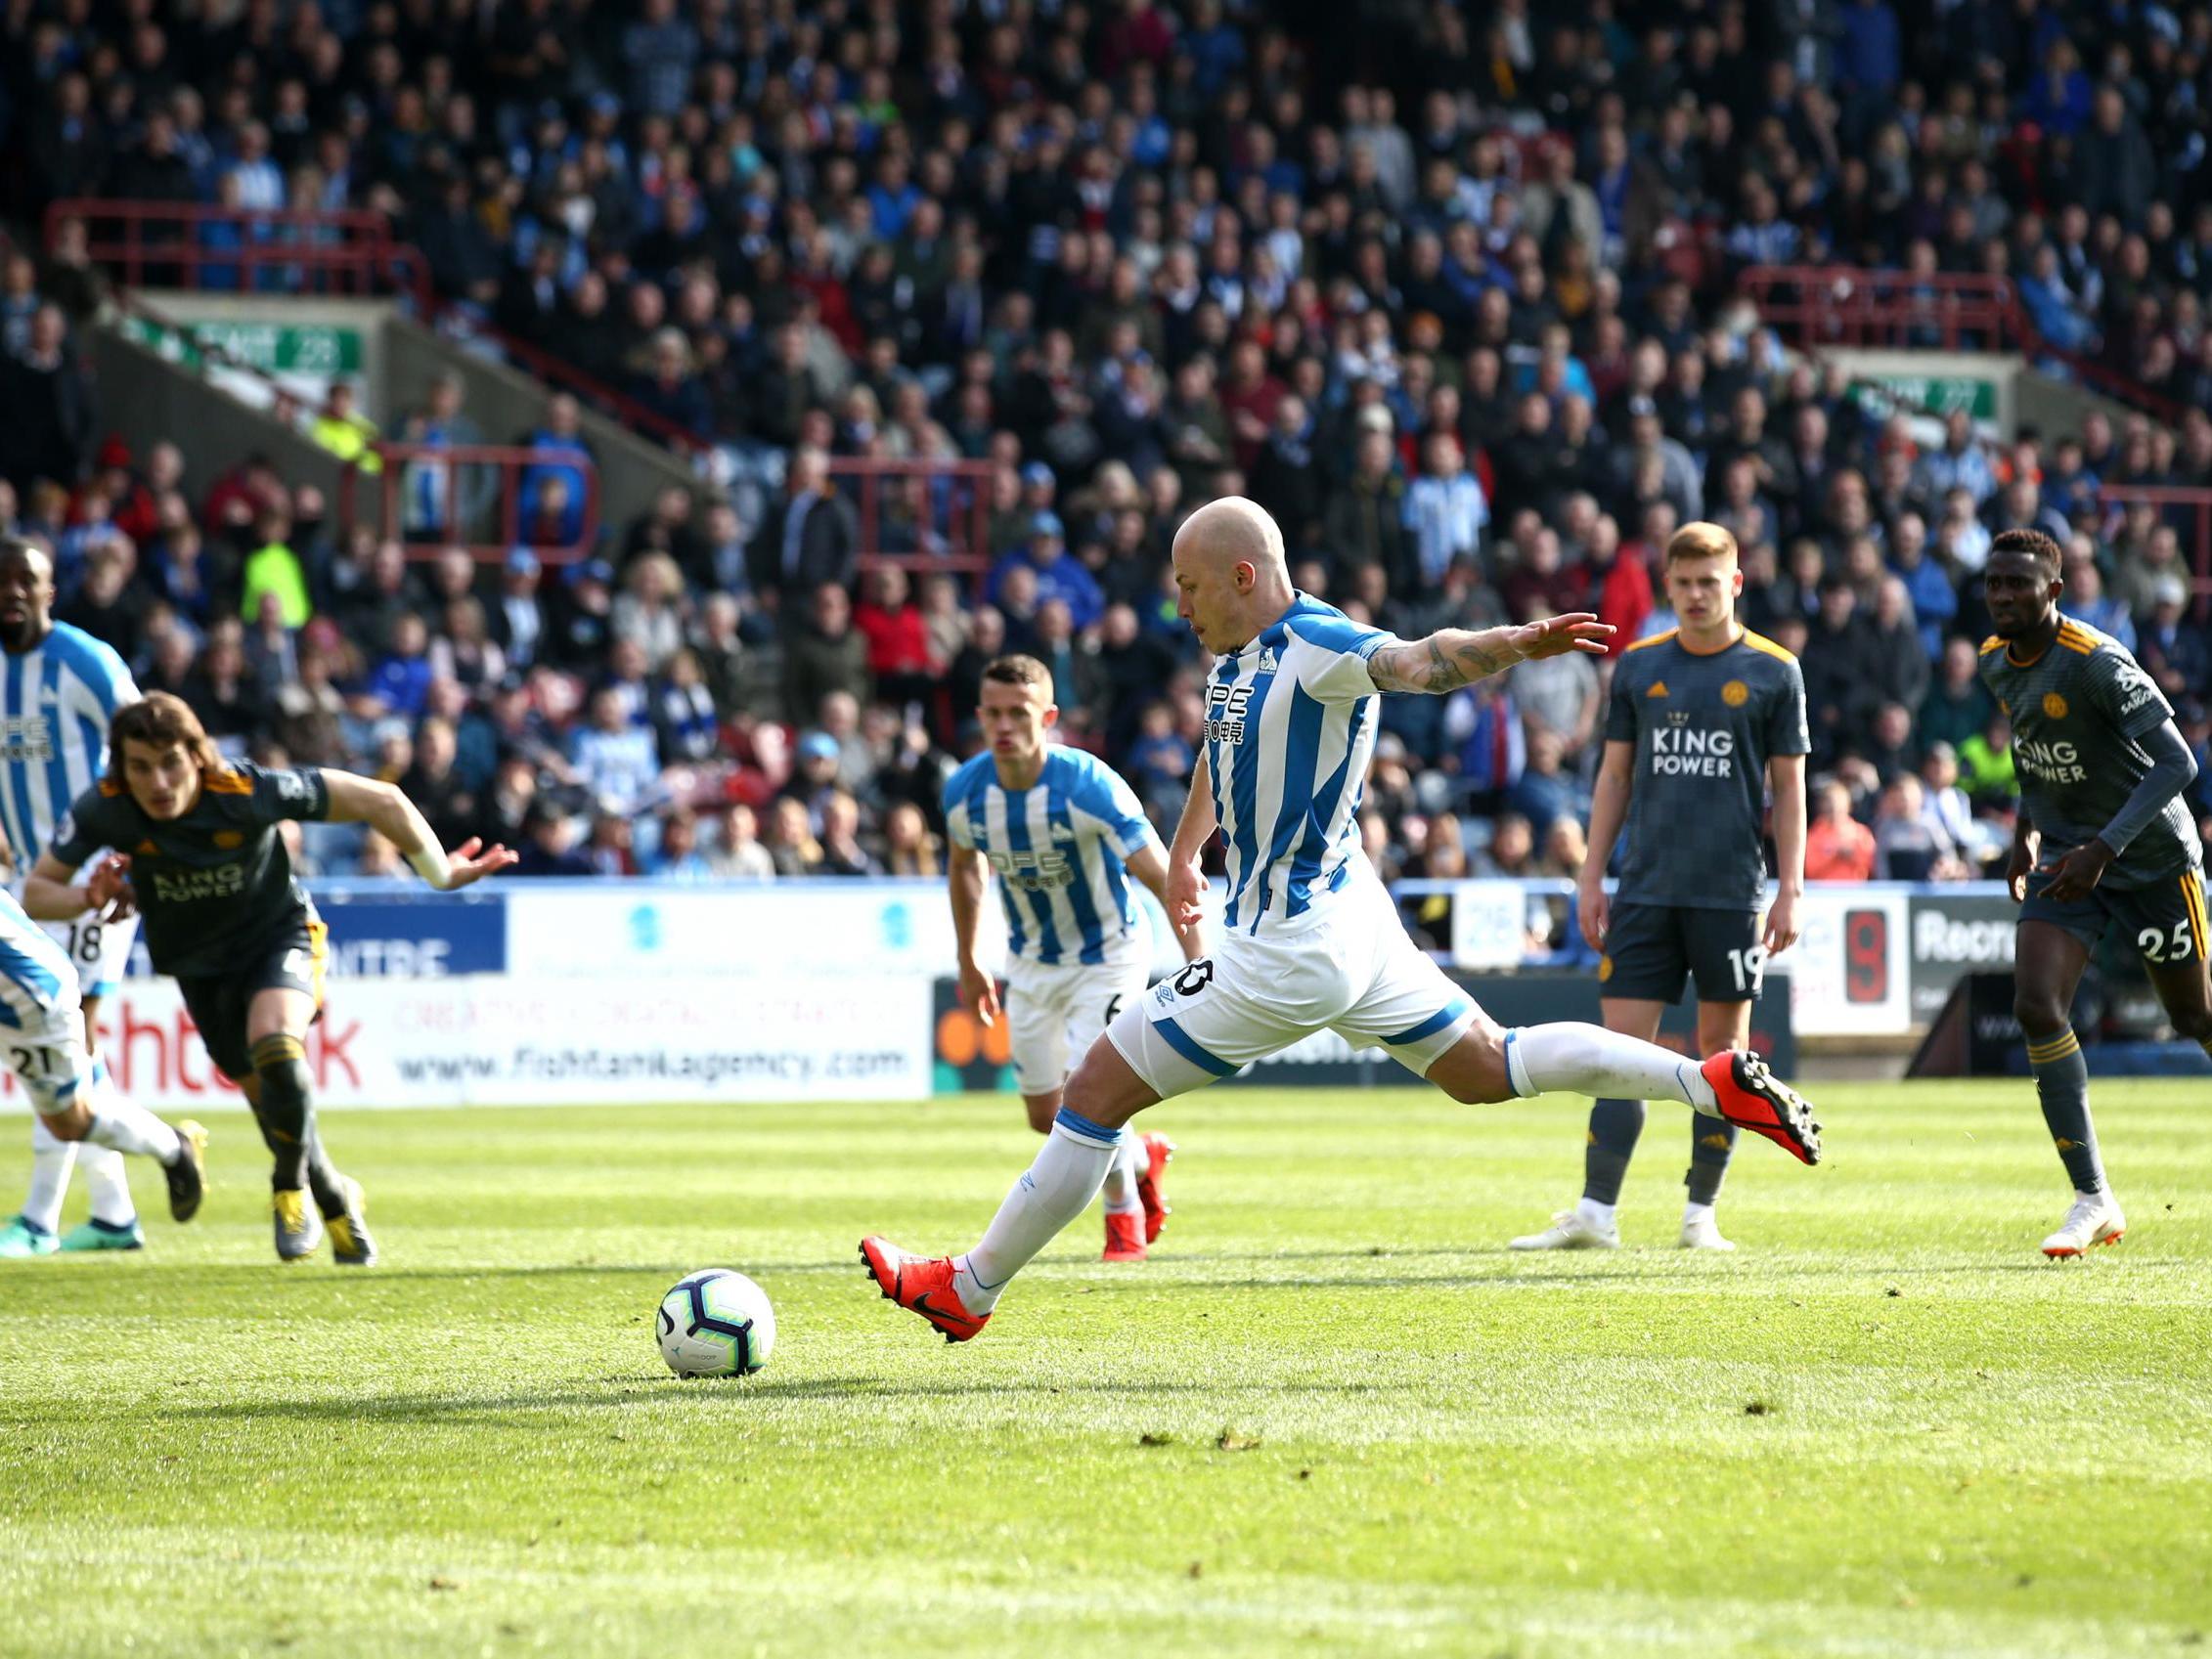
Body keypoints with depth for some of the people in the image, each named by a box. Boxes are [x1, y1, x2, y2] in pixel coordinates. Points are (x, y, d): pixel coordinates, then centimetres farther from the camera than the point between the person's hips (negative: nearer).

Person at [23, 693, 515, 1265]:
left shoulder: (249, 793, -32)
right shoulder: (104, 810, -25)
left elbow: (379, 800, -22)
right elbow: (36, 893, -13)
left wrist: (439, 872, -11)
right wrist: (91, 898, -35)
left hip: (279, 937, -3)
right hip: (200, 968, 3)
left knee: (274, 1046, -31)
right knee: (272, 1100, 6)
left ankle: (290, 1186, -8)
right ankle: (336, 1201, 34)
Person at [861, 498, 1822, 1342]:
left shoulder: (1317, 647, -20)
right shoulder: (1239, 654, 8)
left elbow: (1418, 661, -39)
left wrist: (1518, 643, -57)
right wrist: (1184, 854, 35)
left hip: (1288, 953, -10)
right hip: (1351, 925, 10)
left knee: (1096, 1091, -4)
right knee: (1486, 1070, 20)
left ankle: (966, 1292, 5)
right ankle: (1715, 1084, 17)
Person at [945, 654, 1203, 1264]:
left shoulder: (1088, 786, -30)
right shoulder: (965, 791, -15)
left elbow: (1164, 880, -29)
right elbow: (965, 869, 8)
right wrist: (968, 963, 15)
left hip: (1108, 956, -5)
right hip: (1031, 962, 5)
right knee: (1046, 1117, 9)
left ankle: (1124, 1212, 11)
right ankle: (1143, 1158, 40)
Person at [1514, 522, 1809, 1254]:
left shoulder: (1773, 672, 1)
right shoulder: (1638, 666, 8)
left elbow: (1788, 787, 3)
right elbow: (1615, 775, 13)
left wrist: (1790, 889, -3)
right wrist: (1591, 875, 7)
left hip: (1732, 891, -2)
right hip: (1645, 888, 2)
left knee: (1722, 1046, 3)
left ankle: (1700, 1214, 10)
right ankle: (1596, 1214, -5)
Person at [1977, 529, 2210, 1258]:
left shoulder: (2095, 663, -24)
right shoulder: (1997, 664, 1)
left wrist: (2103, 849, -31)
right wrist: (2028, 832, 12)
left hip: (2151, 853, -6)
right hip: (2067, 855, 6)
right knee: (2036, 1007, -14)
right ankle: (2093, 1198, -11)